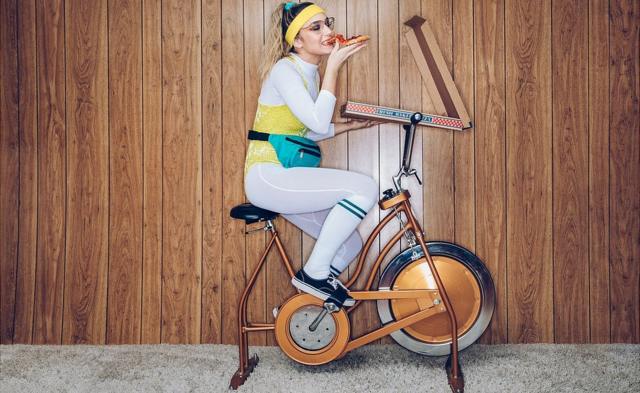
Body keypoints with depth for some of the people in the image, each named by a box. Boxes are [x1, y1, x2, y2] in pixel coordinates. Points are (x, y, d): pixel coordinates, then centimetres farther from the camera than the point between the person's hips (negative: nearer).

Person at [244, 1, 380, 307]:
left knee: (350, 246, 6)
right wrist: (333, 66, -20)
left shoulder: (311, 73, 14)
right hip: (267, 177, -9)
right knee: (365, 187, -21)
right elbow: (319, 123, -24)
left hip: (285, 177, 9)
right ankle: (314, 273, -11)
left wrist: (352, 125, 14)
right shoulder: (284, 69, -12)